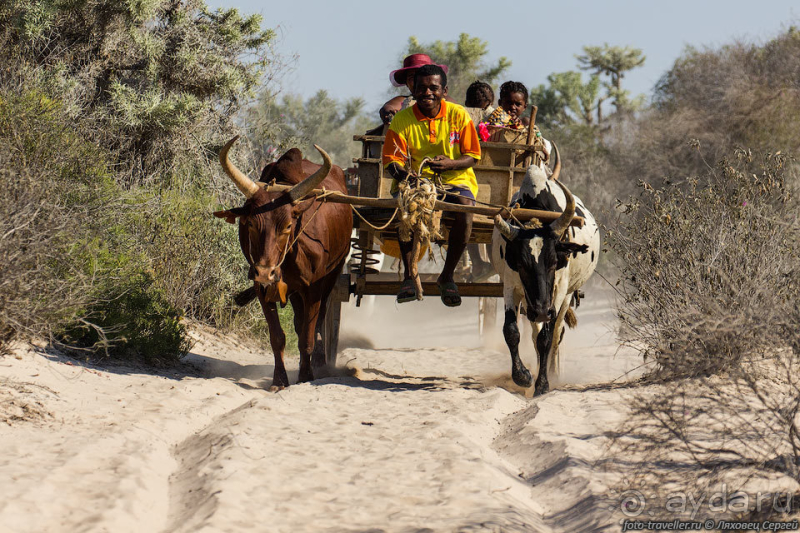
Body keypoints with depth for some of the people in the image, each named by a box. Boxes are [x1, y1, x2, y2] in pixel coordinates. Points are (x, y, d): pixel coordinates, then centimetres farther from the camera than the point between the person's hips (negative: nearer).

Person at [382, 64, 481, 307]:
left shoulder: (458, 115, -3)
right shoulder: (402, 119, -2)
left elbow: (472, 157, -1)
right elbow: (391, 159, -3)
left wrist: (449, 164, -23)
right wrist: (401, 173, -28)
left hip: (454, 180, 0)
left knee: (465, 209, -33)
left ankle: (447, 277, -13)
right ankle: (408, 277, -23)